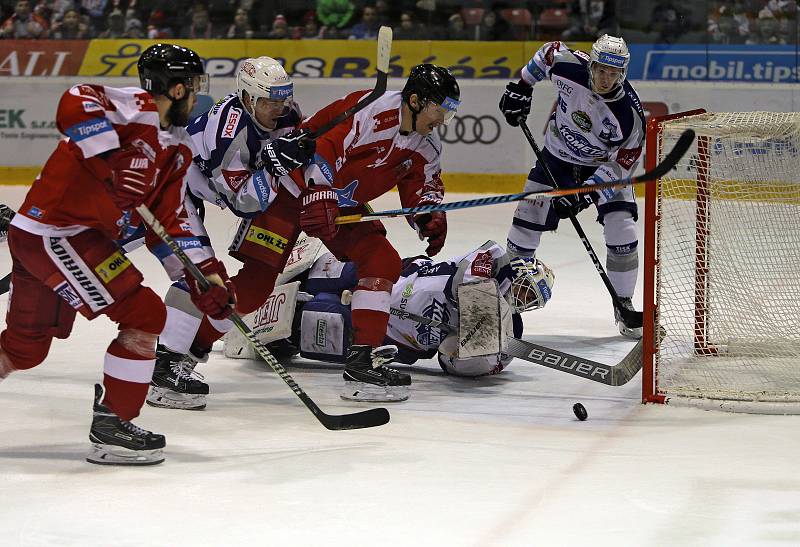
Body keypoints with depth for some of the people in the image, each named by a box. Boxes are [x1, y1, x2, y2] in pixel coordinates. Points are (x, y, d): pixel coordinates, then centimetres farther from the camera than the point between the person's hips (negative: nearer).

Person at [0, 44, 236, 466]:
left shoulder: (177, 149, 15)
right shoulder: (136, 107, -12)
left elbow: (169, 221, 15)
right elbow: (75, 103, -31)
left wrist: (206, 274, 5)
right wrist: (113, 168, -34)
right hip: (52, 233, -10)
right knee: (144, 316, -9)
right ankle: (110, 428, 0)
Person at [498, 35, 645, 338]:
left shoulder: (629, 113, -30)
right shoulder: (569, 66, -25)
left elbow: (620, 164, -22)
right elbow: (549, 50, -1)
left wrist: (585, 192, -31)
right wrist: (522, 87, 0)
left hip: (604, 165, -2)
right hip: (557, 157, 2)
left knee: (621, 233, -17)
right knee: (525, 226, -2)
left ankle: (624, 306, -1)